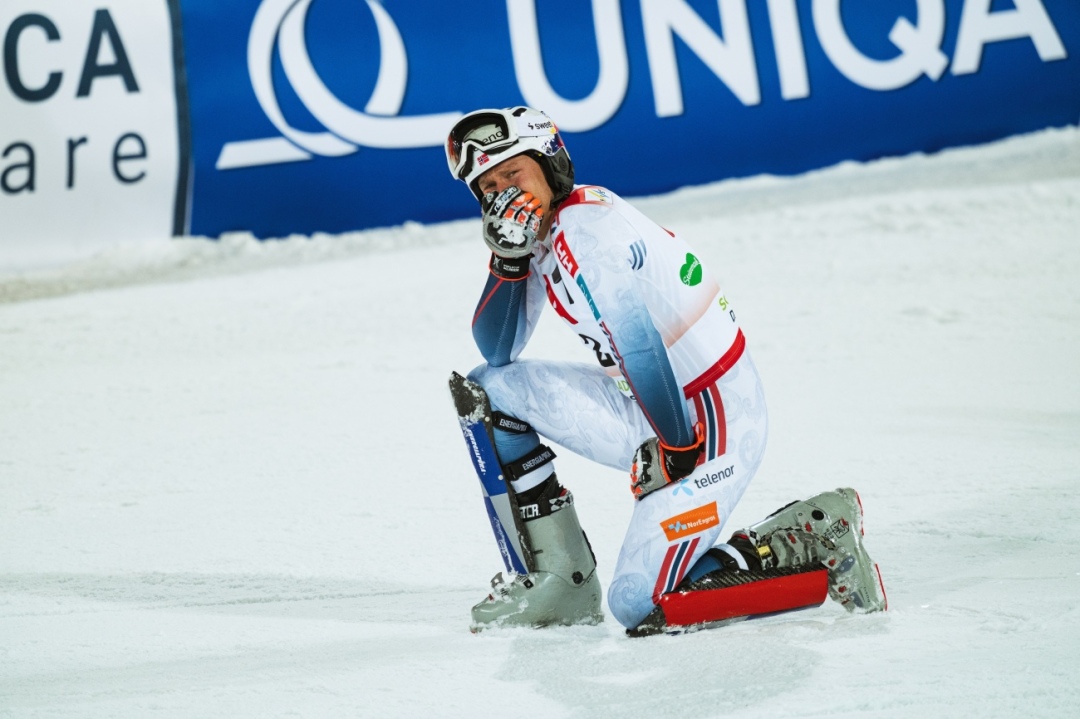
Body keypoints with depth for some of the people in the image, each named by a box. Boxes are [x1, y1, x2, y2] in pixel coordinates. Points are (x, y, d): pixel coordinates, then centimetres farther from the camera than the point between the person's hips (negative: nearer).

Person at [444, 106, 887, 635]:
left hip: (711, 423, -9)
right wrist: (509, 259, -5)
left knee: (640, 605, -13)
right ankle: (563, 577, 8)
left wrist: (675, 447, -19)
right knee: (492, 385, 4)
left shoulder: (582, 228, -20)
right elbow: (497, 351, 8)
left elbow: (638, 342, -25)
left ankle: (821, 543, -2)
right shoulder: (543, 233, 8)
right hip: (652, 408, 9)